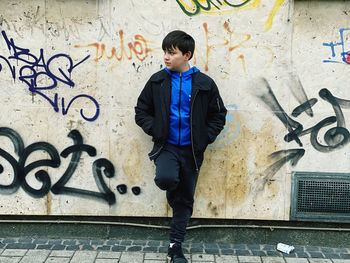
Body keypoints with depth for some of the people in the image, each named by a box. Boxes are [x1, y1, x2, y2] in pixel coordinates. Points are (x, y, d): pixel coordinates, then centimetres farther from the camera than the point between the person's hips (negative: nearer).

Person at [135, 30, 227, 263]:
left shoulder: (205, 84, -2)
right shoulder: (157, 81, 1)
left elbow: (218, 116, 6)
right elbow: (141, 111, 9)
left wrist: (205, 138, -5)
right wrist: (155, 130, -6)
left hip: (191, 150, 1)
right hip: (166, 146, 0)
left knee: (185, 200, 7)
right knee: (166, 178, -30)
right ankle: (173, 196, 8)